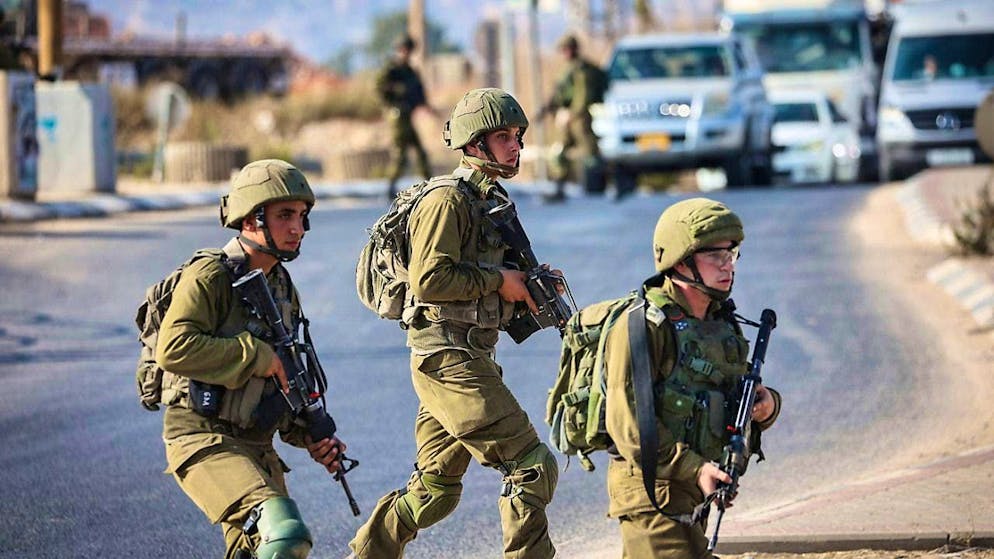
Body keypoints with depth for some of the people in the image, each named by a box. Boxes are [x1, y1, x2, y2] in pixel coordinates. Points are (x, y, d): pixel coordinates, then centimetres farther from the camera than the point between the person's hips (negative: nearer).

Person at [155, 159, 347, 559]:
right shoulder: (209, 277, -10)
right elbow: (173, 348, -24)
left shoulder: (283, 289, 16)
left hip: (256, 446, 9)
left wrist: (312, 437, 11)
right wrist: (256, 355, -18)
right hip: (202, 438, -9)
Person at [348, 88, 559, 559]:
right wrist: (498, 280, -14)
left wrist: (528, 285, 8)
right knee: (532, 467, -11)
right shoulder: (447, 201, -11)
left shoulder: (493, 200, 19)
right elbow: (429, 279, -21)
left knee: (436, 491, 14)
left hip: (471, 356, 10)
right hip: (450, 357, -10)